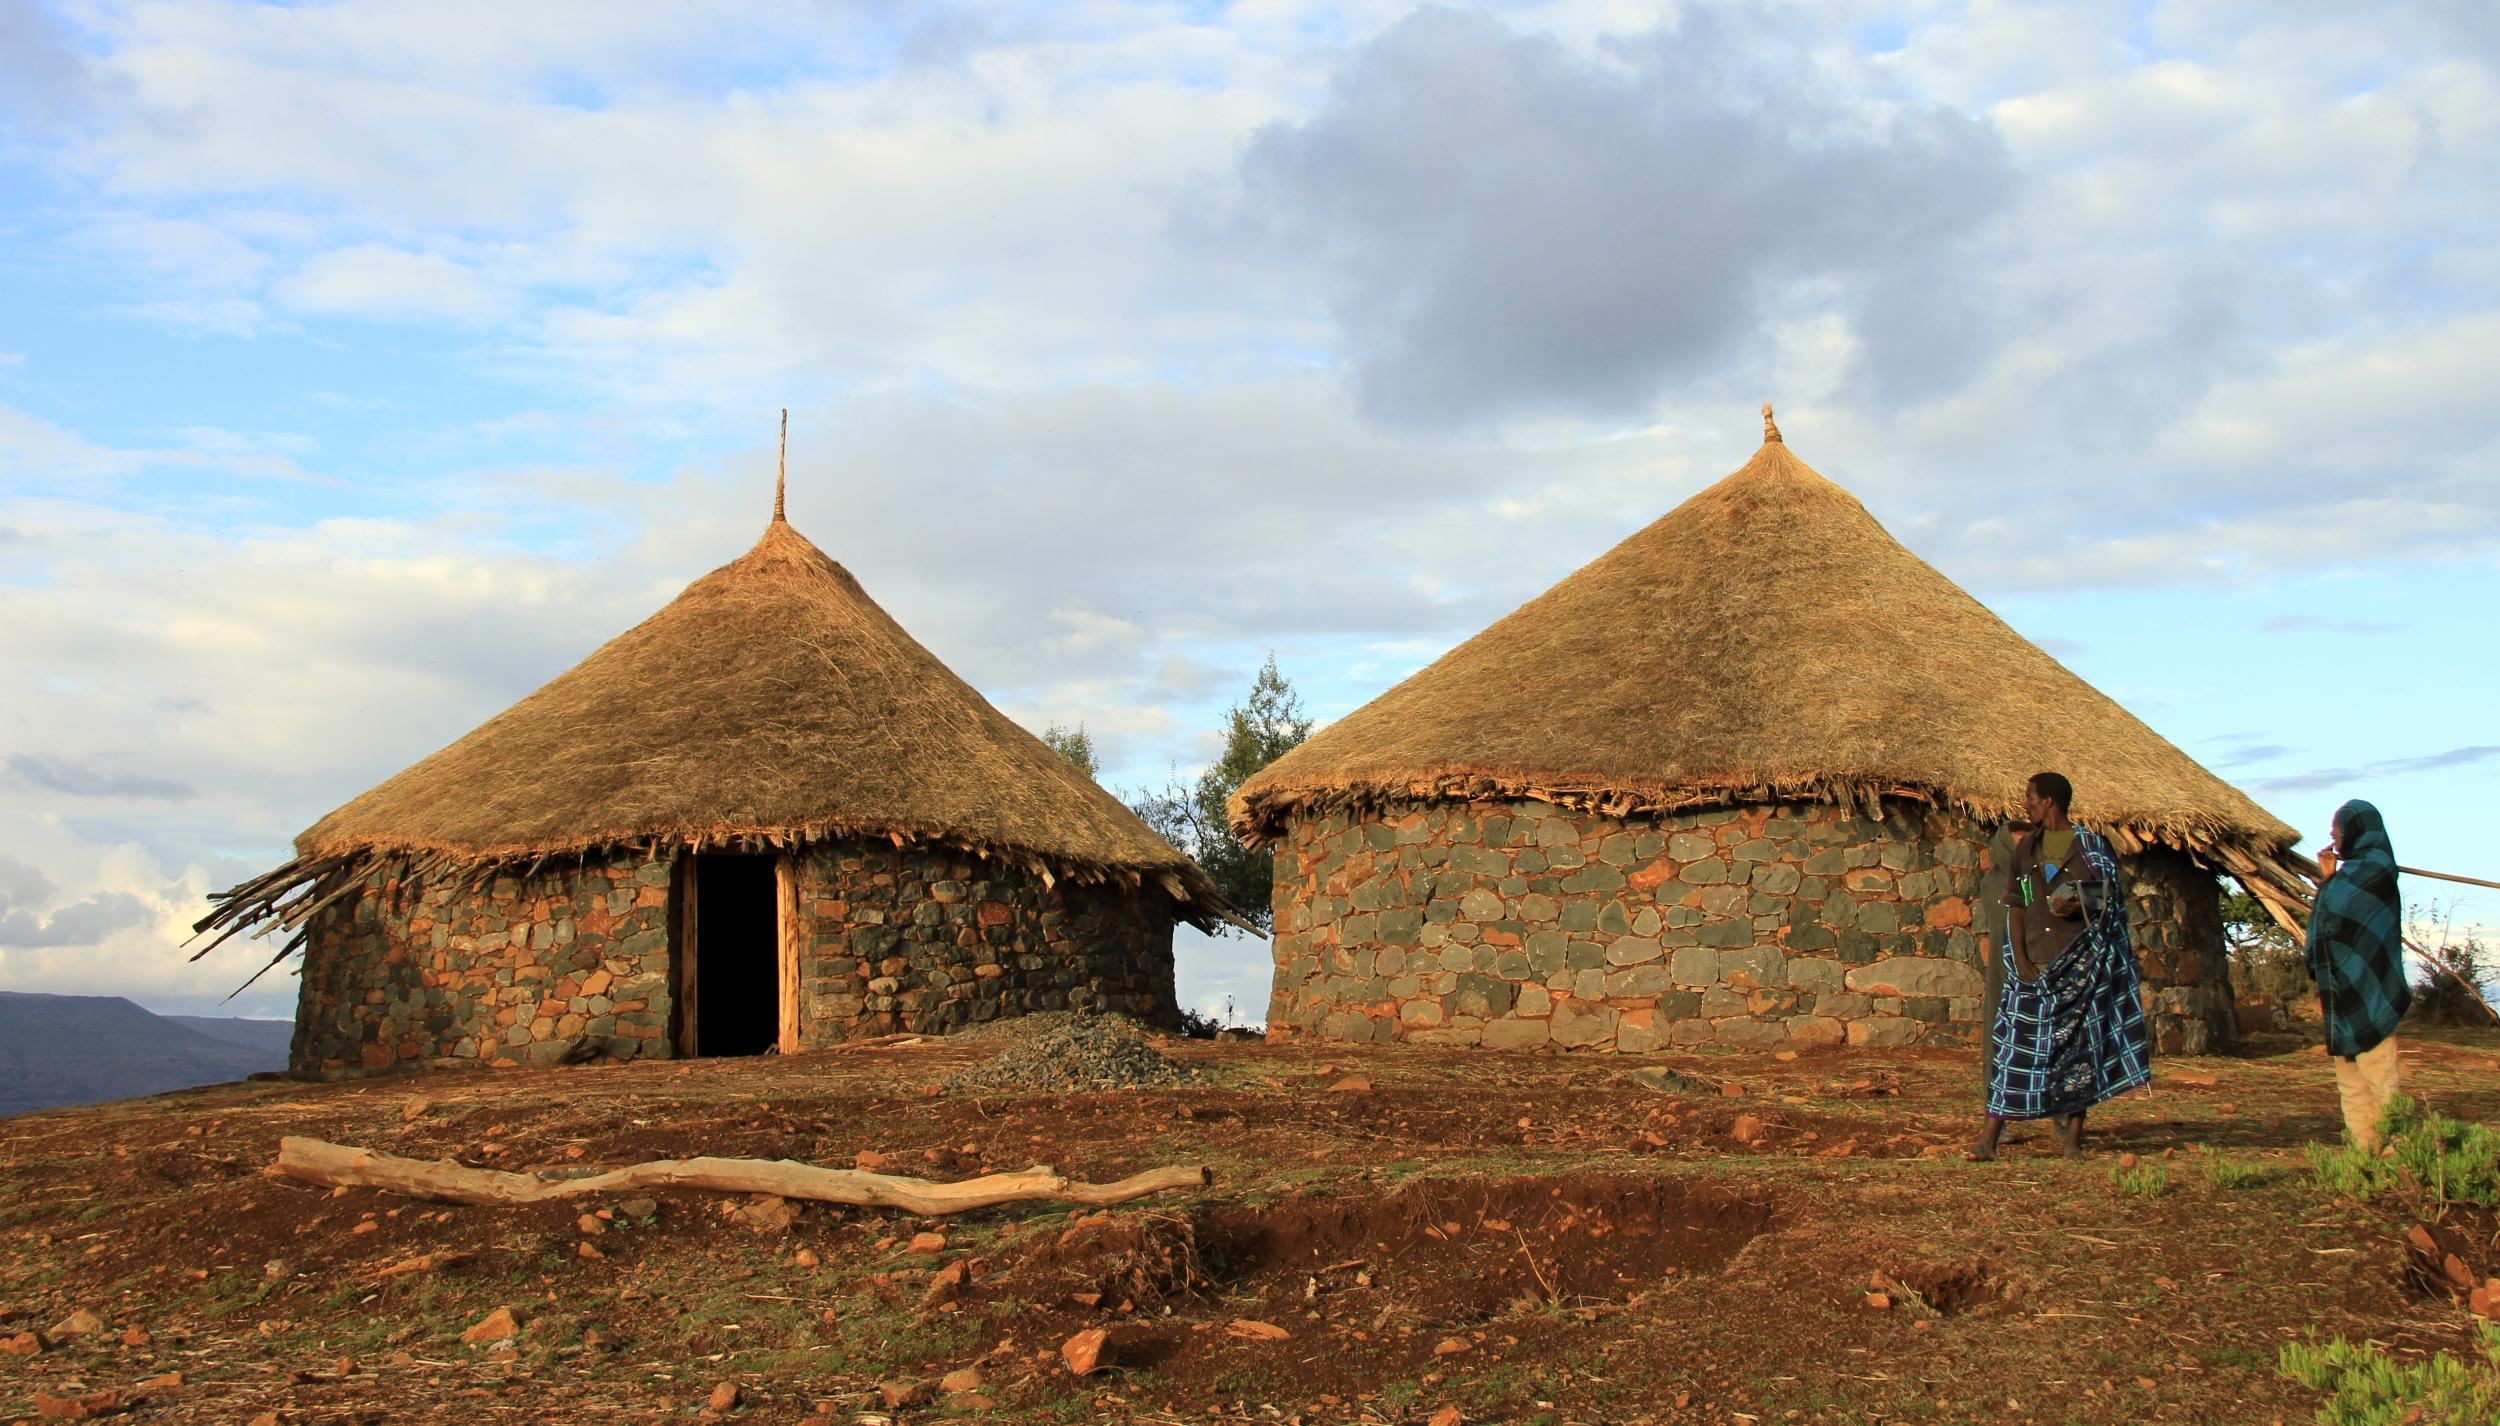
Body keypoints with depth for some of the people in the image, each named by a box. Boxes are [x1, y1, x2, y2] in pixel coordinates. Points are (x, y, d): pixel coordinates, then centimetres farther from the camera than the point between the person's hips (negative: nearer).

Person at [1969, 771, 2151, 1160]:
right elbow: (2015, 907, 10)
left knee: (2080, 1048, 1)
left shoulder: (2093, 846, 3)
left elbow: (2113, 900, 6)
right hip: (2035, 967, 2)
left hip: (2083, 965, -2)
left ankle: (2072, 1140, 9)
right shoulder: (2025, 847, 12)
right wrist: (2021, 960, -3)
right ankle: (1988, 1139, -5)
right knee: (2015, 1048, -4)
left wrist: (2081, 906, -15)